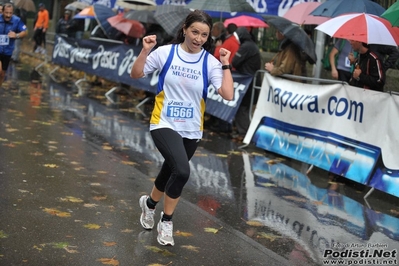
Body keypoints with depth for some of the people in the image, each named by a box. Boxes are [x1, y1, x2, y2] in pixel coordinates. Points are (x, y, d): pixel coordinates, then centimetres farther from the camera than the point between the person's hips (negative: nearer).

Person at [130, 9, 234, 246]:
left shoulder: (210, 62, -7)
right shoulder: (165, 52, -9)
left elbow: (228, 95, -15)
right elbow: (136, 75, 0)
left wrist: (226, 65, -16)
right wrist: (145, 51, -14)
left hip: (191, 130, 4)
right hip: (165, 124, -3)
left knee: (172, 171, 20)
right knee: (182, 171, -25)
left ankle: (150, 203, 52)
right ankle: (167, 221, -1)